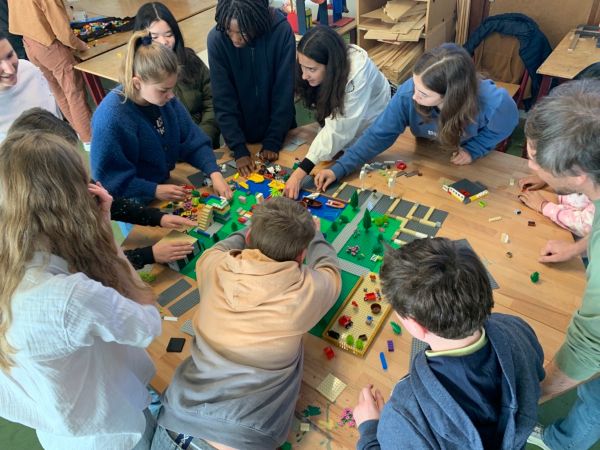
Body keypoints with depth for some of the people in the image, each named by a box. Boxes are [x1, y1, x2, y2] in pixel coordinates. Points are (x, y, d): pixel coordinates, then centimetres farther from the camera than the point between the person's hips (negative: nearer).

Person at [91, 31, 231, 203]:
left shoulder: (165, 98, -9)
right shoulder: (110, 118, -27)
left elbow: (192, 141, -2)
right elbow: (109, 179, -19)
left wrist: (214, 173, -15)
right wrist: (155, 190, -22)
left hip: (167, 183, 5)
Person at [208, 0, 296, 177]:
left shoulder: (281, 31, -22)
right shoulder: (216, 38, -20)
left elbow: (284, 92, -17)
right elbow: (223, 99, -17)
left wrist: (273, 141, -16)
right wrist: (239, 149, -21)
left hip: (279, 130, 0)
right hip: (240, 132, 1)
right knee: (244, 180, 20)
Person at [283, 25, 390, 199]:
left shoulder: (357, 73, -42)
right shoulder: (317, 67, -24)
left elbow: (339, 131, -46)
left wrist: (301, 173, -51)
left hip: (370, 123, -4)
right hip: (342, 117, 4)